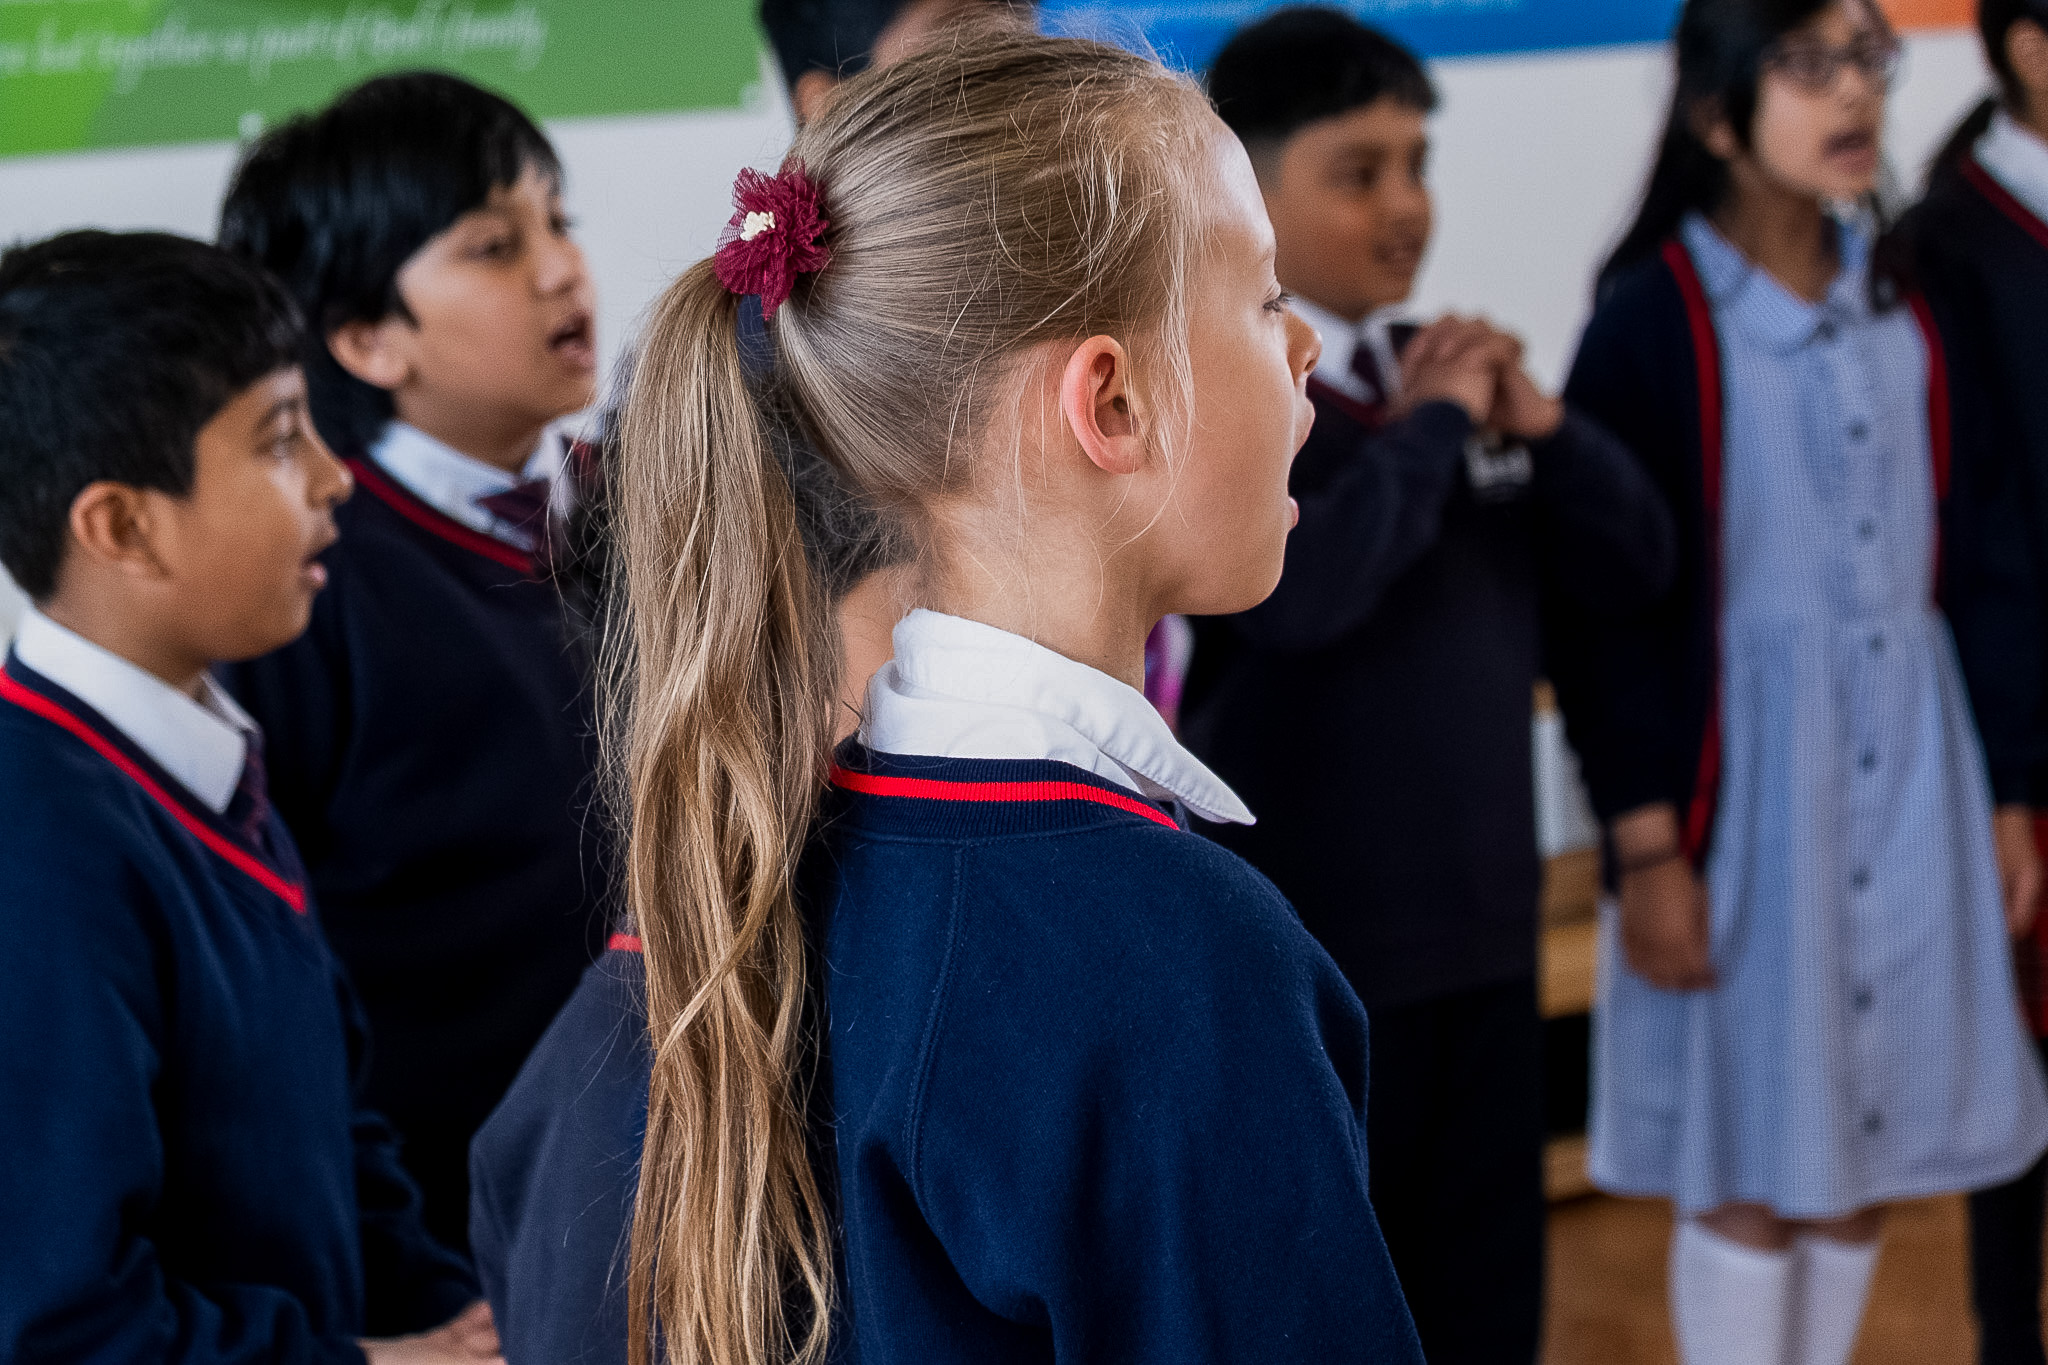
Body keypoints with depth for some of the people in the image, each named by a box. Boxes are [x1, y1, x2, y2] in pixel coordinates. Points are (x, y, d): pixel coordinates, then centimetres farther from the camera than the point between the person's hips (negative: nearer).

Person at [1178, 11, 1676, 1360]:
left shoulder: (1452, 365, 8)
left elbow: (1635, 561, 8)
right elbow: (1300, 585, -30)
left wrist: (1535, 420, -8)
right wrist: (1435, 426, -17)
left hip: (1483, 929, 6)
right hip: (1304, 949, -6)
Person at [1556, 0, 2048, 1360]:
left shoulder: (1904, 314, 6)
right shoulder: (1654, 321, -10)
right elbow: (1609, 602, -9)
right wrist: (1647, 846, -11)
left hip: (1909, 774, 5)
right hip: (1745, 774, -5)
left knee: (1865, 1146, 10)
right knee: (1752, 1164, 2)